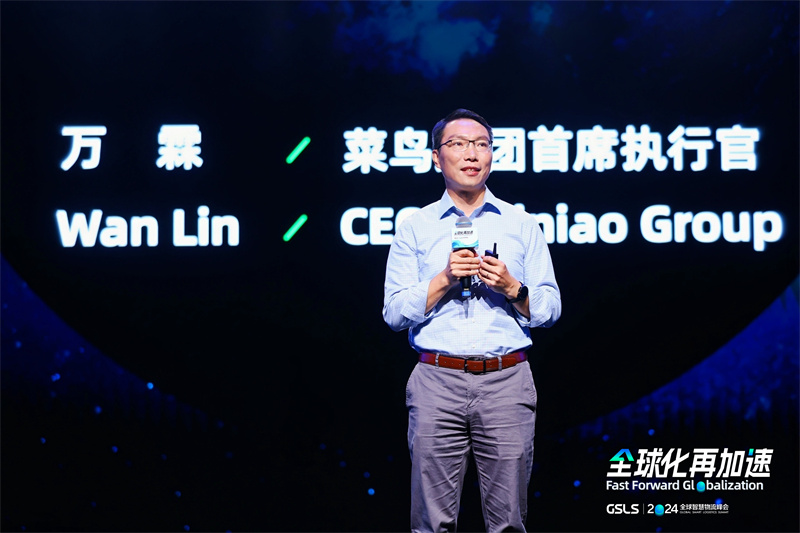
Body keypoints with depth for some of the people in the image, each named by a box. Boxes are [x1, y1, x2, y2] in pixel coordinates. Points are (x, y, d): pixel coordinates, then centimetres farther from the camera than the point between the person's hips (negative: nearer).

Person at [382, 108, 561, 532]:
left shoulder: (522, 225, 11)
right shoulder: (415, 228, 9)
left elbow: (549, 310, 8)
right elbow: (394, 313, 3)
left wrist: (512, 288, -10)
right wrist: (445, 279, -10)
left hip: (506, 384, 1)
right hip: (437, 382, 0)